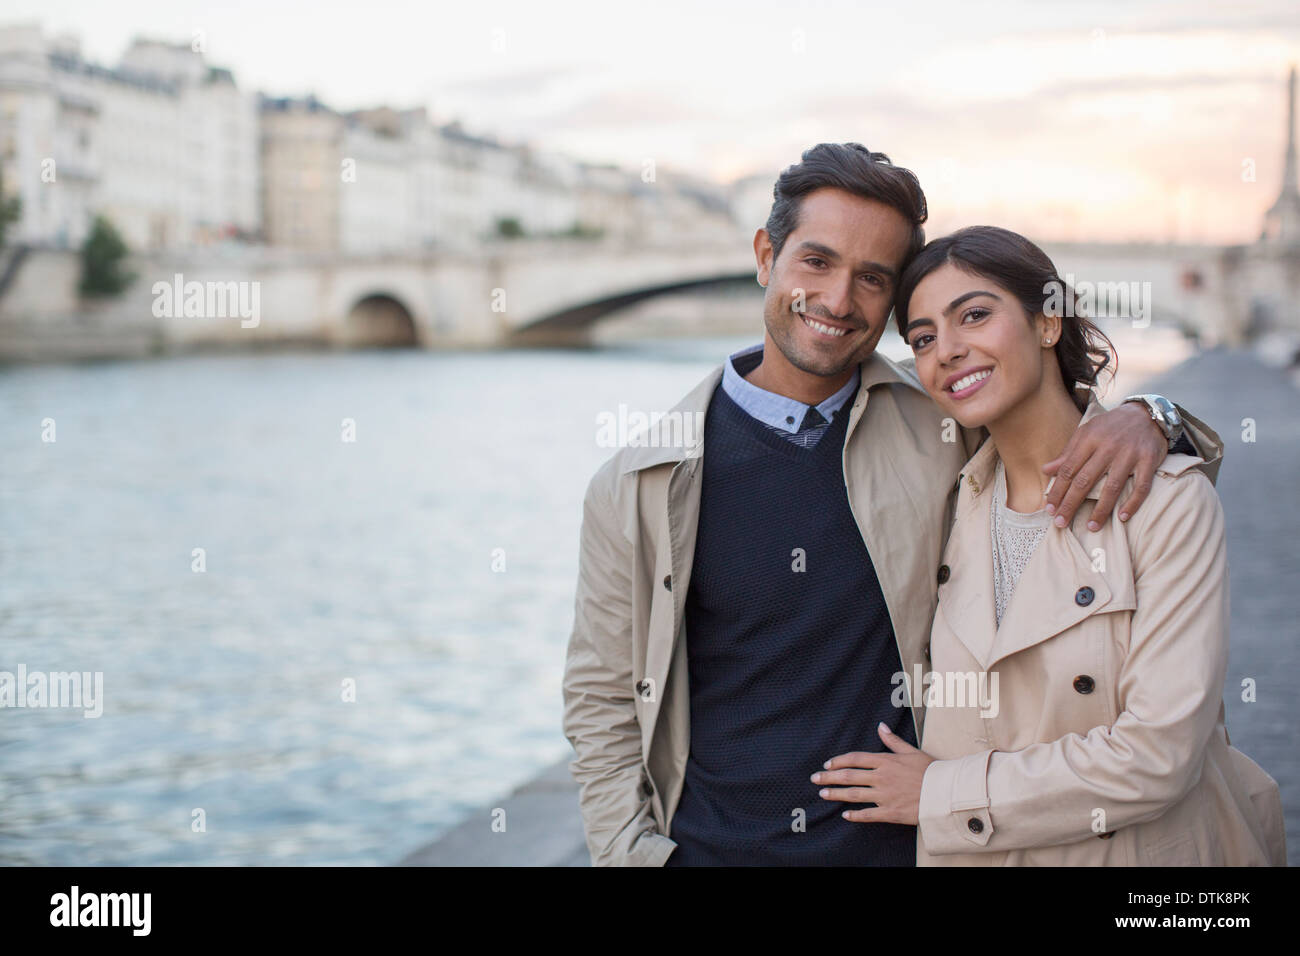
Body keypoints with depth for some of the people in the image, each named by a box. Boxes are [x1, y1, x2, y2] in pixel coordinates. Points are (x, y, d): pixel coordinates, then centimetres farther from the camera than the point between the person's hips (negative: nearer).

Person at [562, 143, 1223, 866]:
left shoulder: (945, 432, -3)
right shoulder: (639, 485, -6)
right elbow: (602, 702, 2)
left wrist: (1144, 421, -14)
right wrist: (632, 853, -10)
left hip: (903, 843, 1)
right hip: (708, 846, 0)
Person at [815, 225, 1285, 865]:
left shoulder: (1167, 499, -15)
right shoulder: (951, 503, -1)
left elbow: (1158, 754, -22)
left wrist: (943, 793, -16)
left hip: (1146, 853, -4)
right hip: (974, 855, 4)